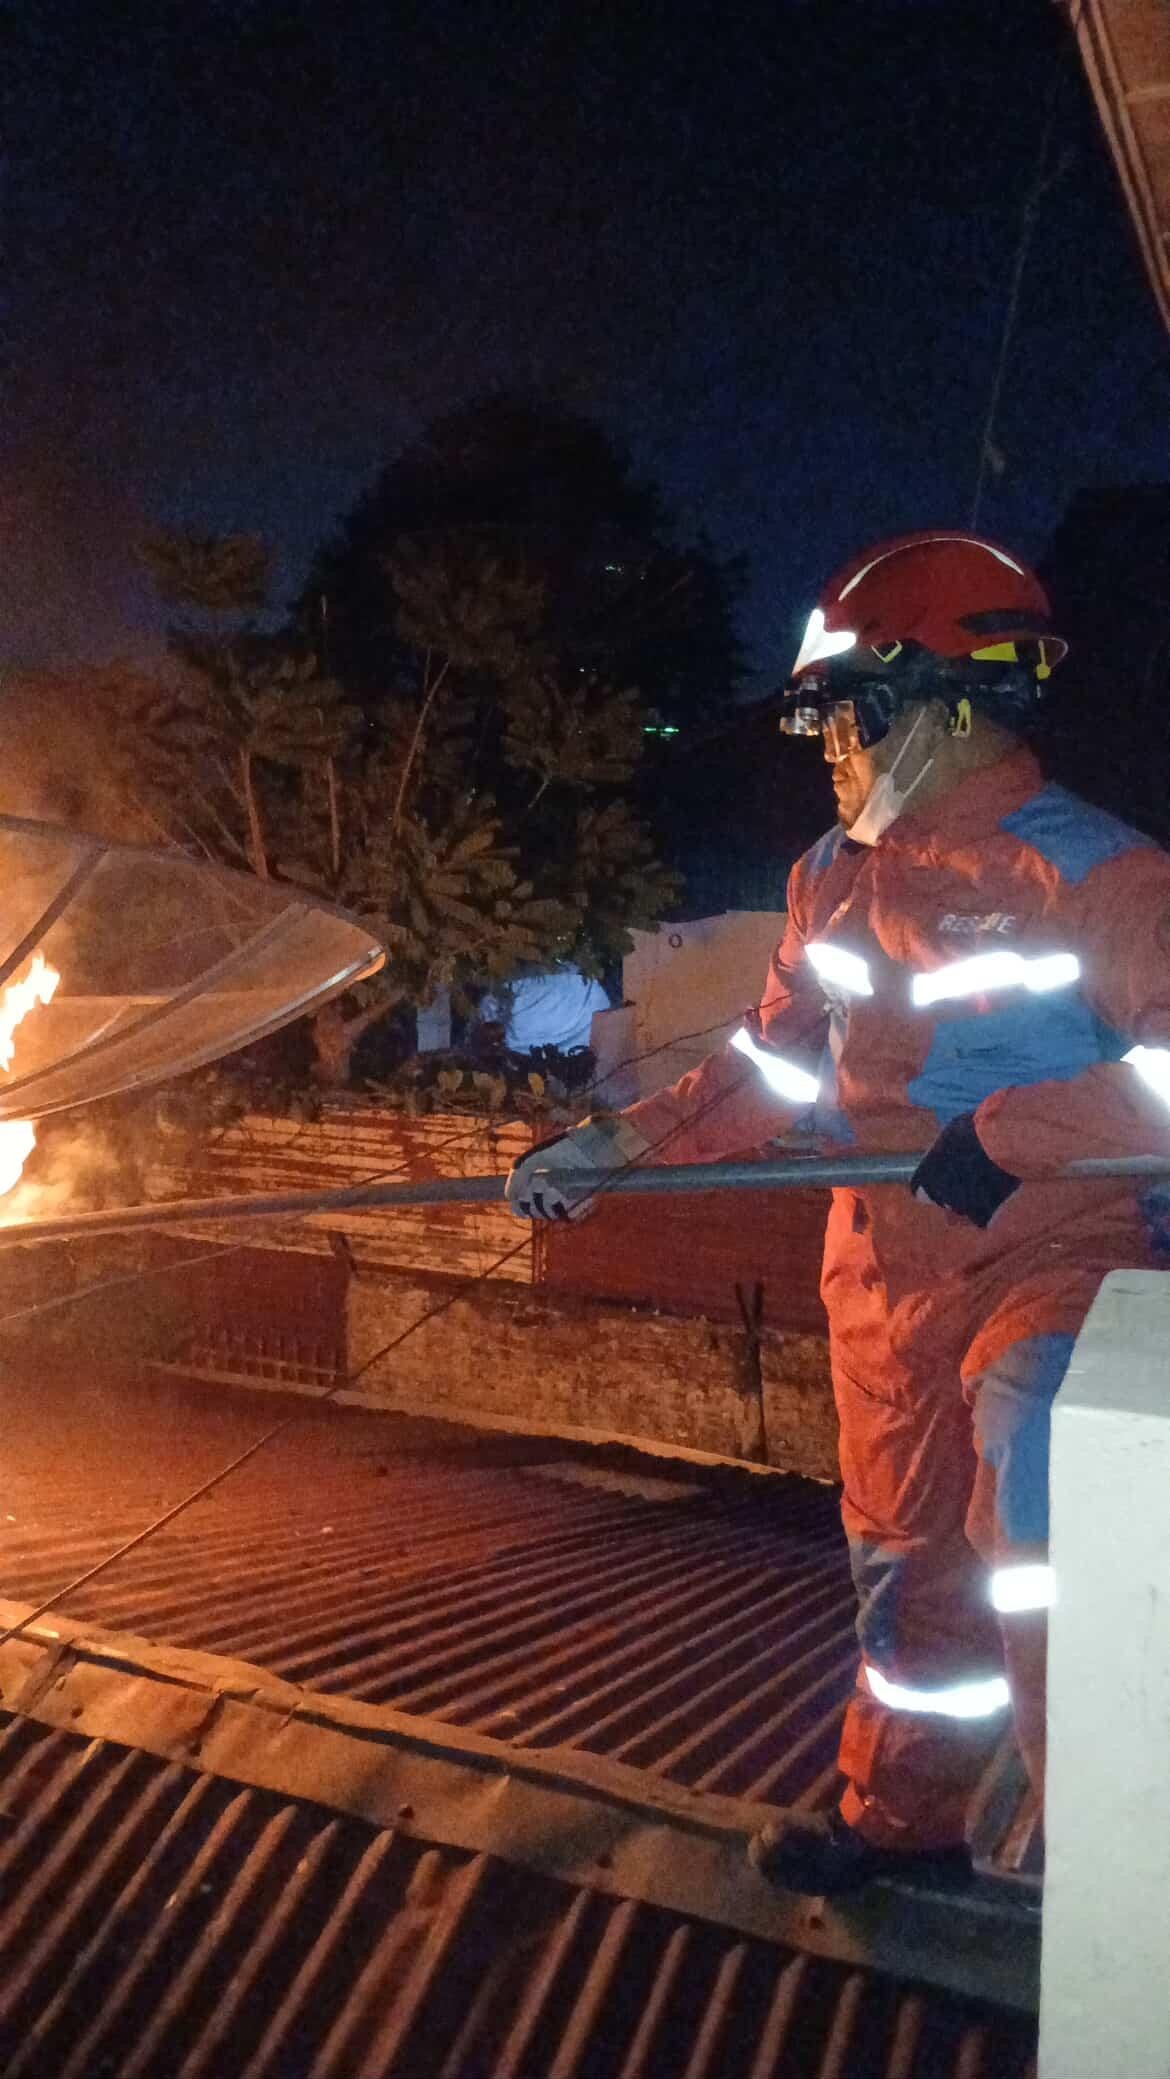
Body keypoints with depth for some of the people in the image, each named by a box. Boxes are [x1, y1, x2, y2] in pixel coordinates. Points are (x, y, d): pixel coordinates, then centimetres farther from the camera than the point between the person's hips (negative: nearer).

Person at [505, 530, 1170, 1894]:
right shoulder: (835, 876, 6)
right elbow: (773, 1067, 12)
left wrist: (1007, 1132, -26)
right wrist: (606, 1148, 7)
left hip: (1051, 1255, -6)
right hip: (887, 1266, 6)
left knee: (1033, 1521, -22)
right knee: (903, 1546, 16)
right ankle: (901, 1820, 36)